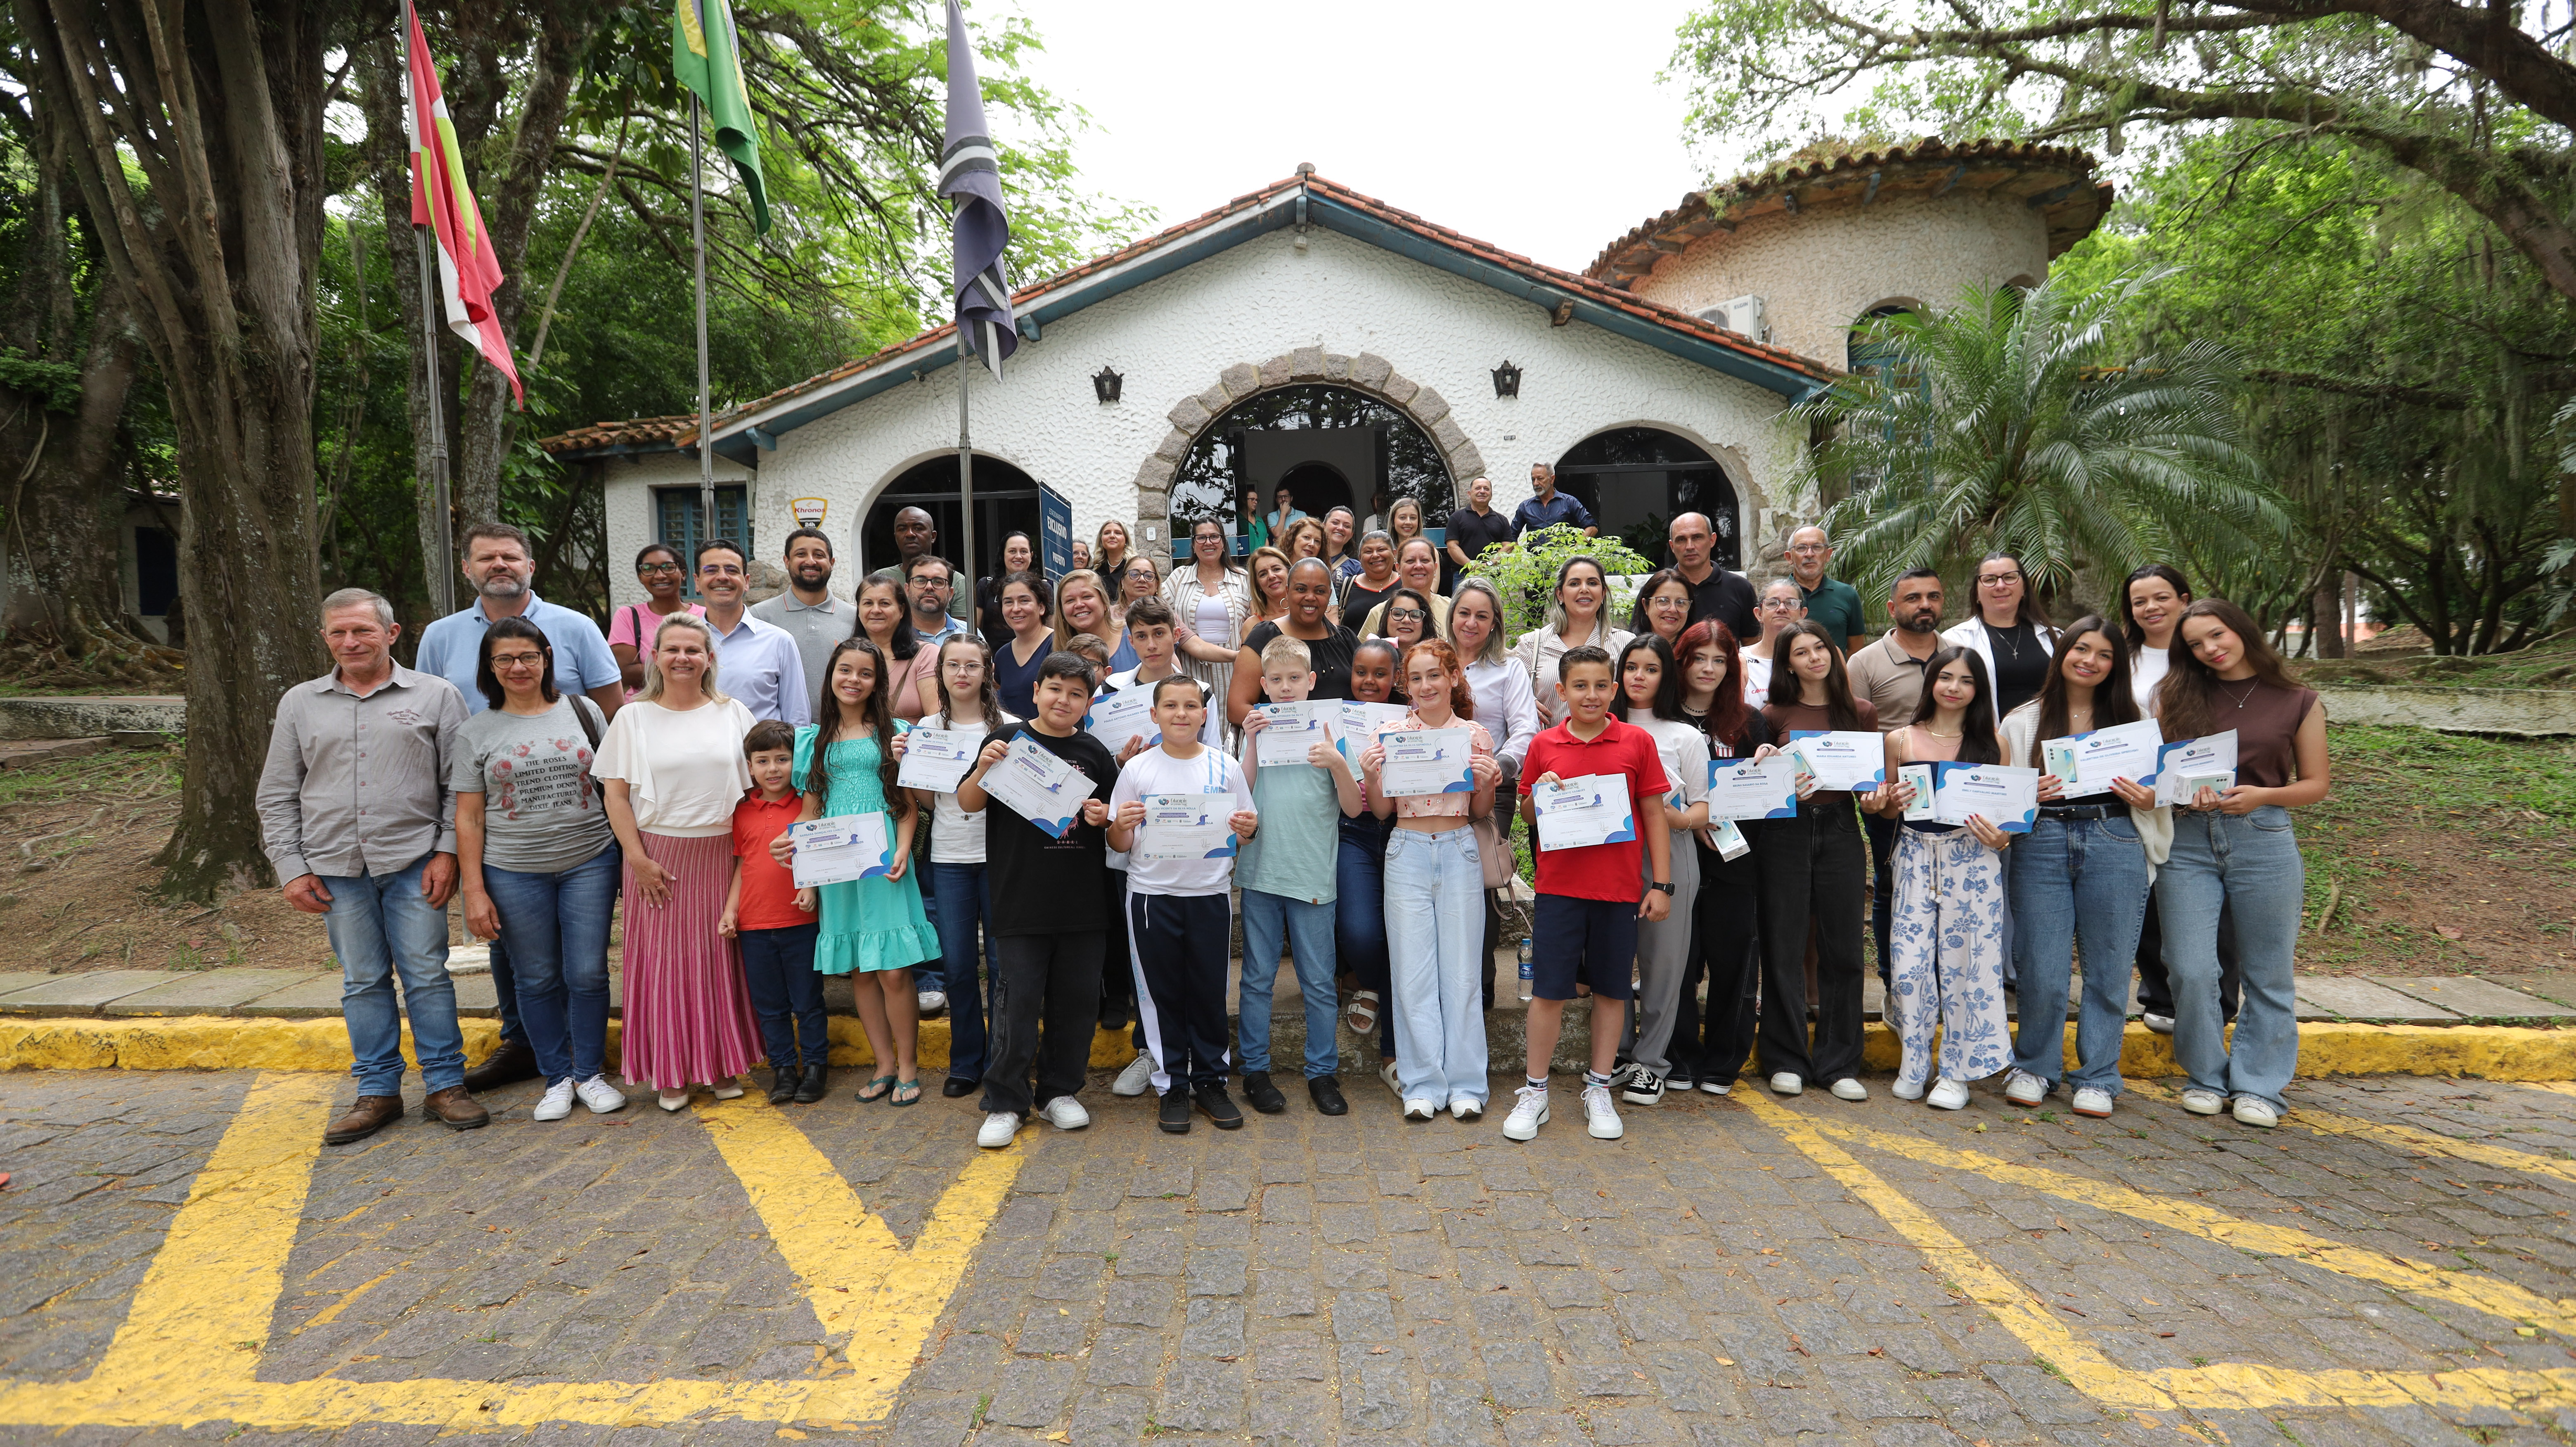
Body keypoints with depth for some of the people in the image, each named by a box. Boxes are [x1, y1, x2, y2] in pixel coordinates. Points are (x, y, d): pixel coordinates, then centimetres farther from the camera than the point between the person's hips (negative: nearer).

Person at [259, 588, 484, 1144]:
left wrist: (448, 851, -7)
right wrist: (292, 868, 5)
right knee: (362, 981, 9)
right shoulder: (299, 704, 11)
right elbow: (277, 796, 12)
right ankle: (378, 1092, 18)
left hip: (413, 863, -3)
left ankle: (445, 1085, 10)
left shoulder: (435, 695, 3)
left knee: (427, 974, 0)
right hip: (336, 868, 3)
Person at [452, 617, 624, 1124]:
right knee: (537, 978, 8)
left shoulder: (584, 712, 5)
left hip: (590, 862, 0)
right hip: (514, 872, 0)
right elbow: (468, 819, 3)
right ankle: (556, 1078, 22)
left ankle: (590, 1073, 18)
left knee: (588, 973, 1)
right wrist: (474, 890, -3)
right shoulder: (476, 733, 3)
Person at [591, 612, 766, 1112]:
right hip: (658, 856, -1)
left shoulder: (733, 713, 7)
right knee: (662, 961, 4)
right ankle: (670, 1073, 14)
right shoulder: (634, 718, 3)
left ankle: (722, 1064, 19)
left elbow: (759, 783, 8)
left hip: (719, 855, 1)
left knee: (719, 958, 6)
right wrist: (637, 857, -9)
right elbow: (615, 794, 0)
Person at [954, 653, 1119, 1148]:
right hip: (1020, 900, -3)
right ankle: (1005, 1103, 12)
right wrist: (982, 769, -18)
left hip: (1083, 901, 3)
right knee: (1017, 1001, -1)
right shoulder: (1009, 740, 0)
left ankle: (1061, 1091, 26)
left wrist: (1105, 818, -6)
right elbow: (968, 803, 1)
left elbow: (1116, 821, 17)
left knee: (1077, 1001, 10)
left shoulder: (1094, 753, 8)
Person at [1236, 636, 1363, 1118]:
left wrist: (1338, 764, -17)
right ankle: (1255, 1070, 20)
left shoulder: (1329, 731, 2)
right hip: (1261, 870, 1)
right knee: (1258, 978, 8)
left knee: (1319, 981, 5)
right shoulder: (1257, 728, 8)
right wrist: (1252, 743, -7)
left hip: (1313, 874, -1)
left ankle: (1322, 1072, 17)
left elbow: (1353, 808, -1)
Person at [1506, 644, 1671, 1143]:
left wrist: (1661, 884, -1)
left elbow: (1655, 815, 3)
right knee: (1549, 990, 2)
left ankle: (1598, 1091, 24)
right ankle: (1535, 1092, 16)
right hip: (1559, 886, 0)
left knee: (1611, 989, 9)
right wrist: (1540, 796, -11)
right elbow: (1527, 816, 12)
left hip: (1620, 889, 0)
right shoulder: (1544, 746, 3)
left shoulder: (1638, 743, 1)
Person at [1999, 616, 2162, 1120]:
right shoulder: (2024, 721, 9)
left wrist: (2148, 800, -6)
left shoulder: (2130, 720, 12)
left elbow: (2159, 791, 16)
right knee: (2043, 971, -1)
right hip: (2042, 845, -1)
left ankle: (2097, 1078, 18)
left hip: (2114, 844, 1)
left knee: (2108, 967, 4)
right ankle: (2035, 1068, 19)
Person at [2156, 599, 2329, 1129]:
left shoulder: (2297, 702, 5)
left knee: (2266, 974, 7)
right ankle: (2207, 1076, 17)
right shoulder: (2177, 696, 8)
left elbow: (2316, 783, 7)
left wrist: (2262, 795, -12)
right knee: (2191, 971, -2)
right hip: (2187, 841, 1)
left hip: (2263, 840, 0)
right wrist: (2188, 790, -12)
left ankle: (2258, 1085, 21)